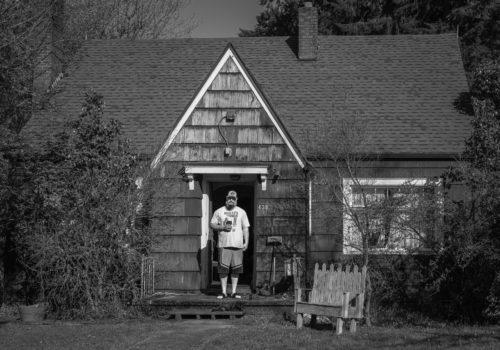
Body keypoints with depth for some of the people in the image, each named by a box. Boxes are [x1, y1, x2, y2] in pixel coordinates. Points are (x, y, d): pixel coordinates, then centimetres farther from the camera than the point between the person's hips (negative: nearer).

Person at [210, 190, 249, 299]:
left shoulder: (241, 212, 13)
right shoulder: (219, 211, 10)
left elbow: (245, 228, 12)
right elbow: (212, 224, 9)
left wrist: (246, 242, 1)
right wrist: (222, 227, -9)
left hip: (238, 244, 1)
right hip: (223, 245, -1)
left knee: (236, 269, 1)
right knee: (223, 269, -4)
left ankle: (234, 292, 7)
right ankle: (224, 292, 2)